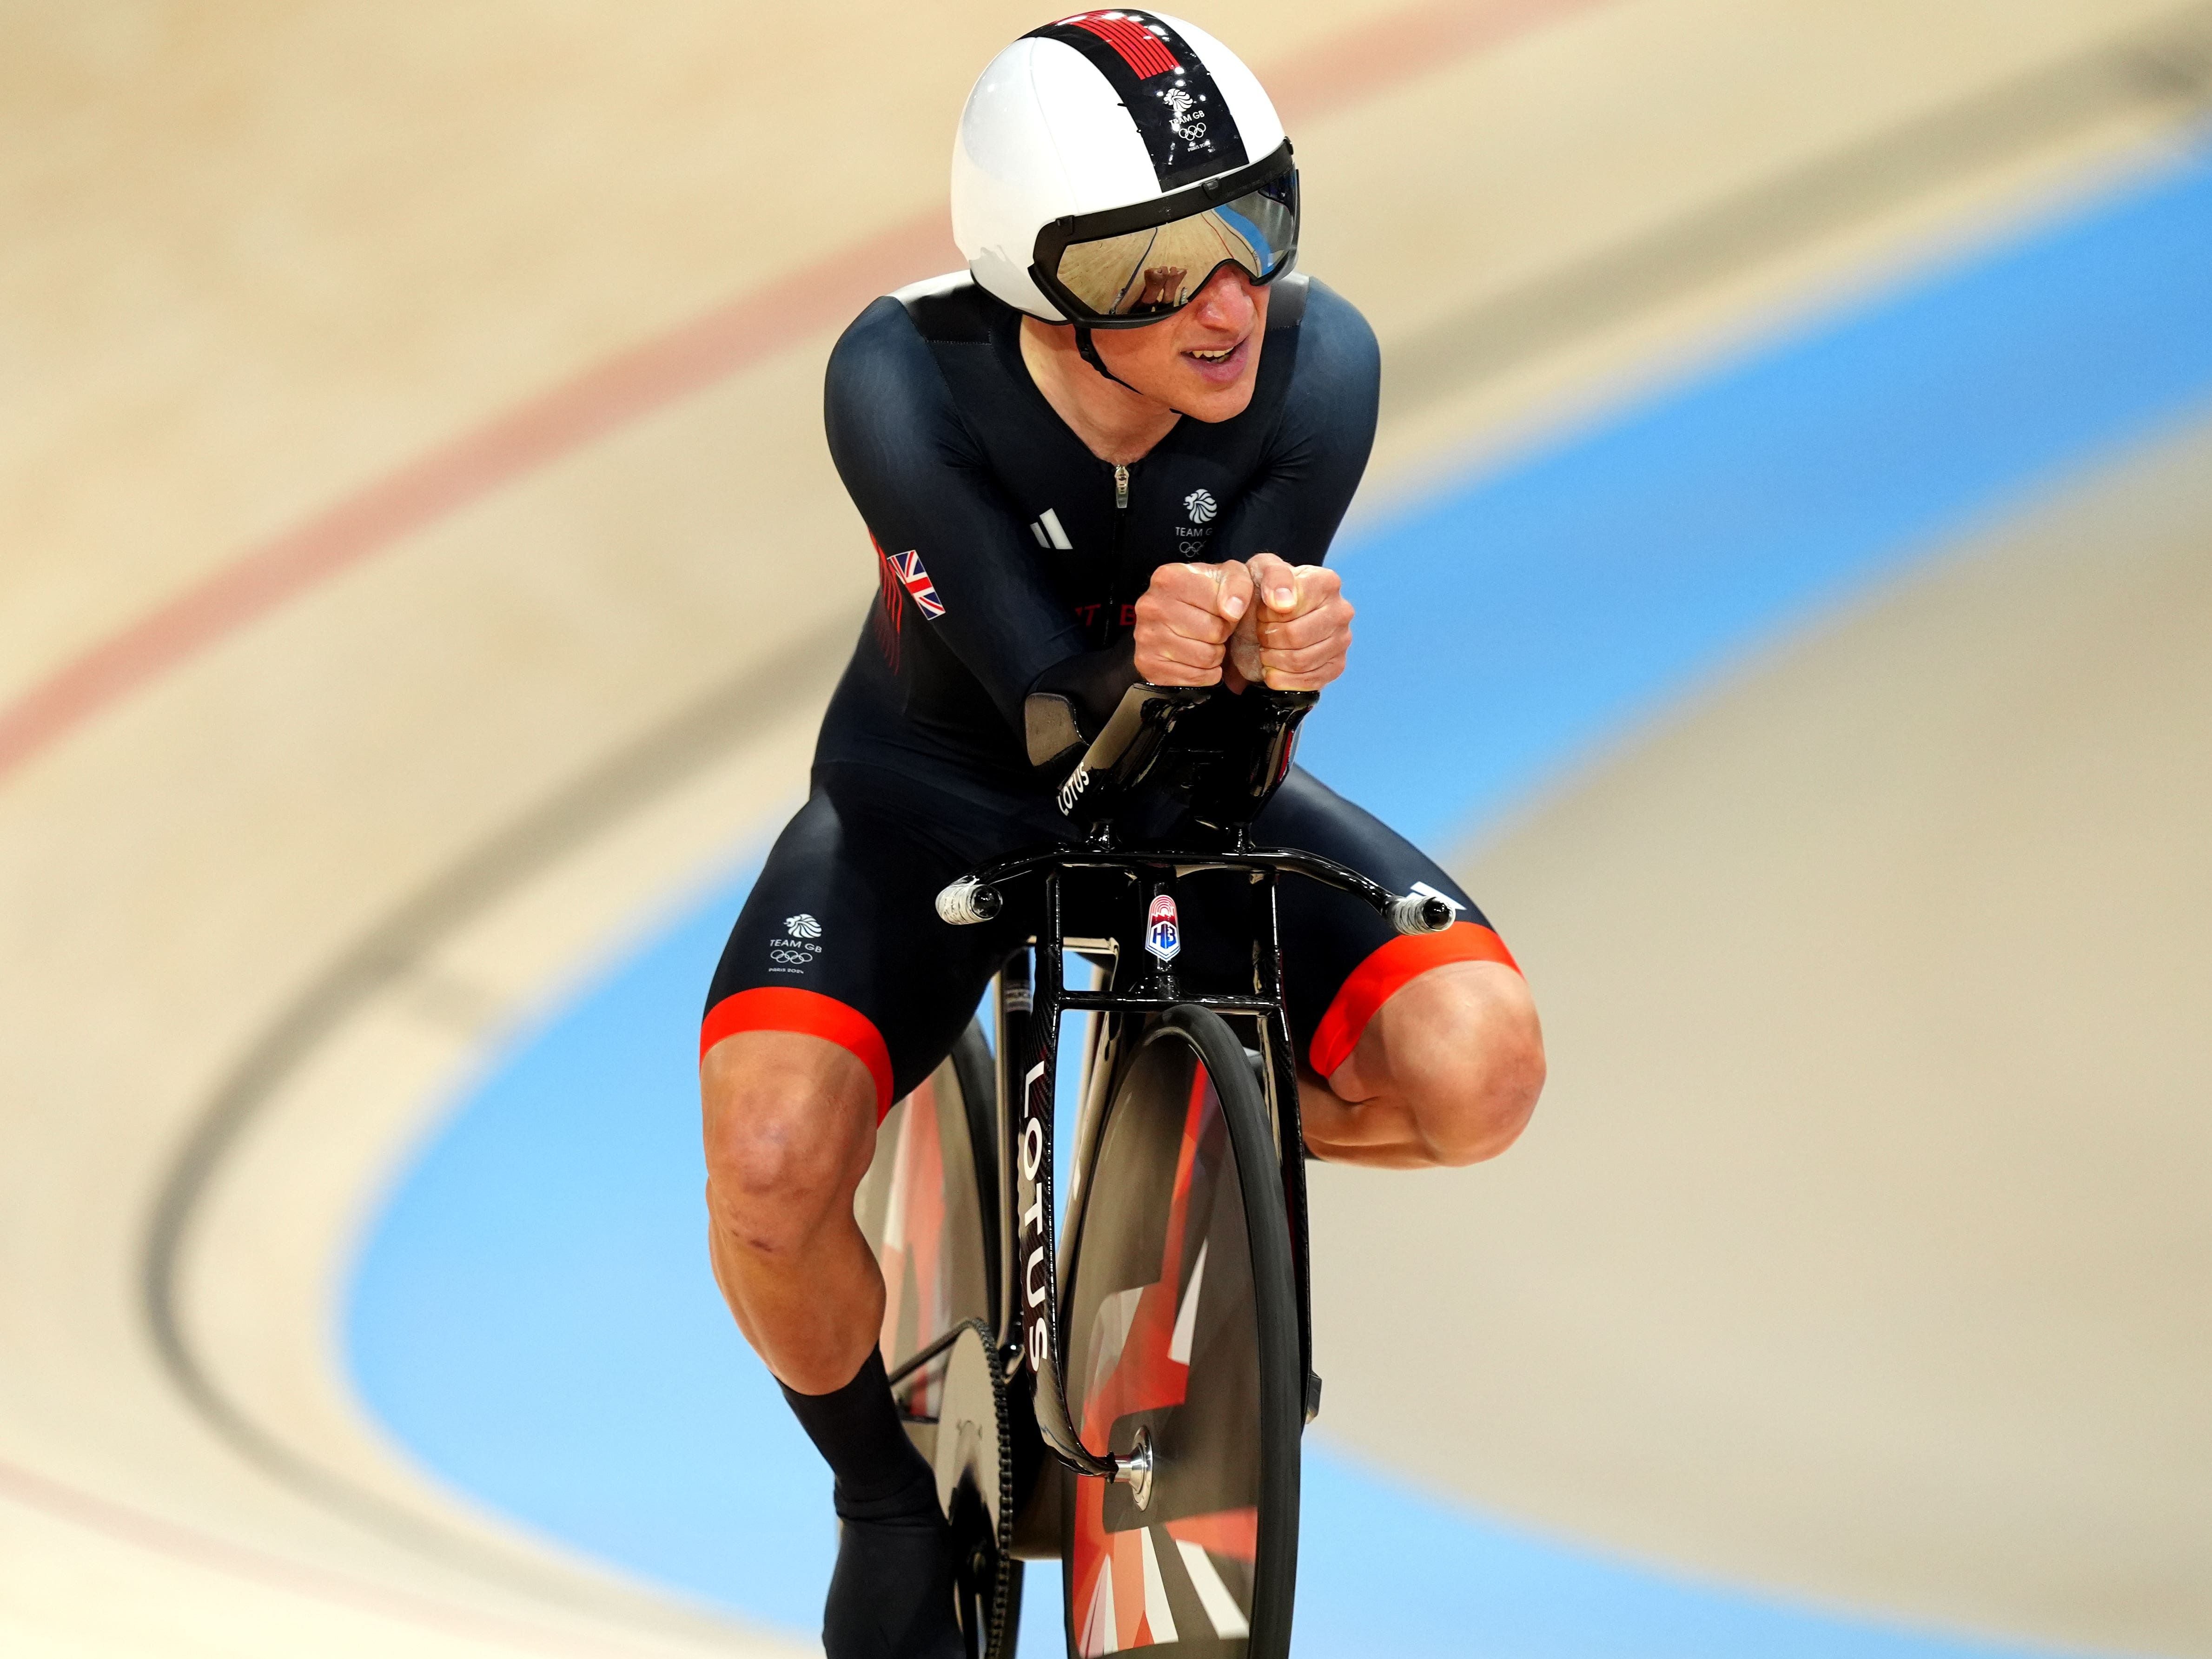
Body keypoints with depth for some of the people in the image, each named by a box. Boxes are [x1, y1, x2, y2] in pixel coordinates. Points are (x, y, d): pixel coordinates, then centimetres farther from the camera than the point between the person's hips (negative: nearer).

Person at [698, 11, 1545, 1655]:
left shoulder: (1317, 363, -26)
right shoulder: (906, 379, -31)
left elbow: (1240, 722, -23)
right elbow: (1056, 717, -32)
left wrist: (1272, 645, -48)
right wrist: (1146, 668, -55)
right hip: (938, 787, -1)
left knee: (1478, 1072, -26)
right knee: (771, 1176, -29)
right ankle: (891, 1499, 5)